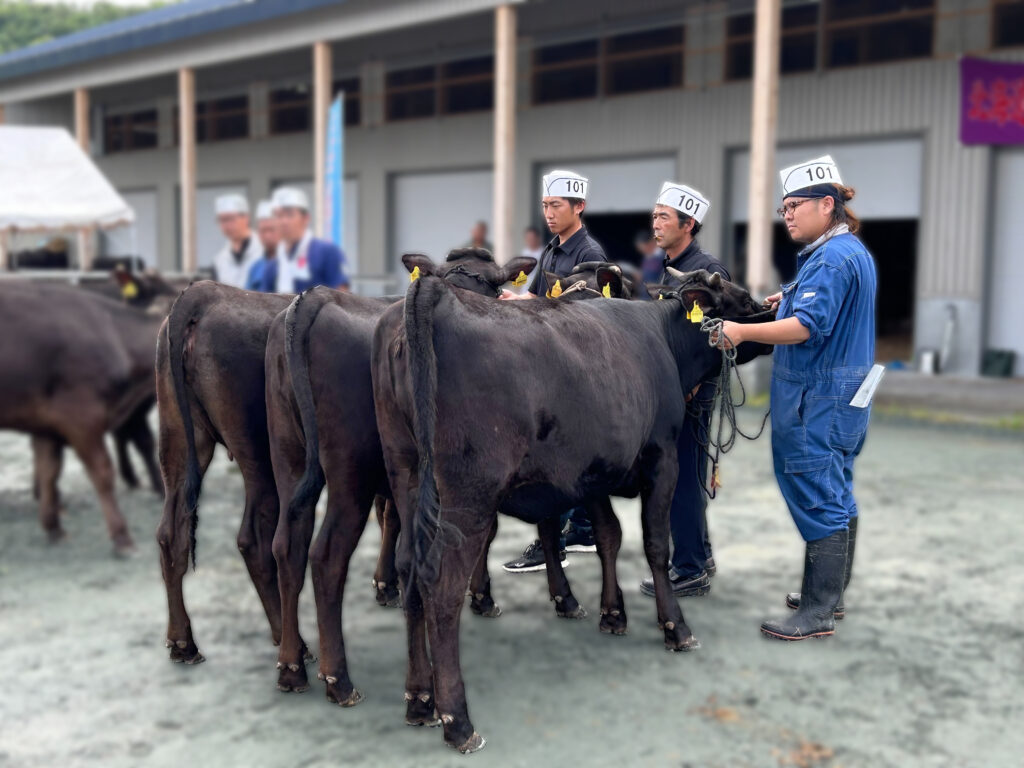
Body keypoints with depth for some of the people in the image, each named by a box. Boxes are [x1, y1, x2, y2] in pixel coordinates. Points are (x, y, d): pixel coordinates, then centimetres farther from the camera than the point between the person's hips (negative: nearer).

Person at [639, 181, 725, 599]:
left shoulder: (708, 268, -12)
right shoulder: (662, 269, 15)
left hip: (691, 392, -9)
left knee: (683, 481, -3)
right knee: (674, 478, 16)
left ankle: (690, 572, 6)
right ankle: (699, 555, 29)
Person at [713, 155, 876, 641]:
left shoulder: (832, 259, -18)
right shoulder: (850, 251, 15)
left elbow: (808, 326, -28)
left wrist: (742, 332, -27)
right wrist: (792, 301, 16)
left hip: (820, 400, -11)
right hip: (841, 394, 11)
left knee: (819, 500, -7)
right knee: (837, 496, 17)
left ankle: (817, 614, -1)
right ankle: (831, 593, 29)